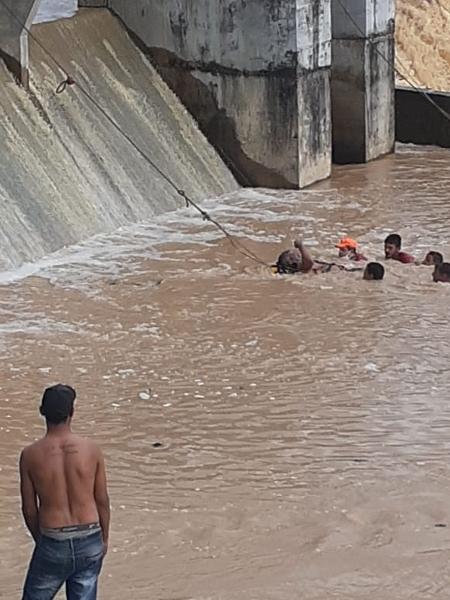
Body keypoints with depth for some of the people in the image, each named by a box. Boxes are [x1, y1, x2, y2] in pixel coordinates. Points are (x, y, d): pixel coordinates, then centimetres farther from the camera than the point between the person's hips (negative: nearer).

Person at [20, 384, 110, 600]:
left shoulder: (30, 455, -8)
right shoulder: (92, 450, -6)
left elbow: (29, 508, 0)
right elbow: (102, 501, 2)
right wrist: (104, 539, 17)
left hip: (53, 545, -1)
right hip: (89, 543, 2)